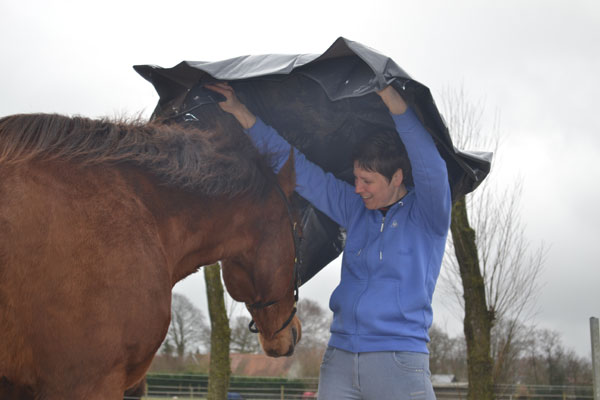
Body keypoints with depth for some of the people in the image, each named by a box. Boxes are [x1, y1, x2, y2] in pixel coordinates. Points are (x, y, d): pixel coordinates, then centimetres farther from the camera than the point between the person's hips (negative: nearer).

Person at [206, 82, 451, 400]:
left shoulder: (427, 216, -1)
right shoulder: (355, 209, 14)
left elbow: (430, 167, -20)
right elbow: (298, 167, 18)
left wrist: (393, 100, -24)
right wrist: (240, 112, 19)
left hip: (398, 363, -5)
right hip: (339, 359, 5)